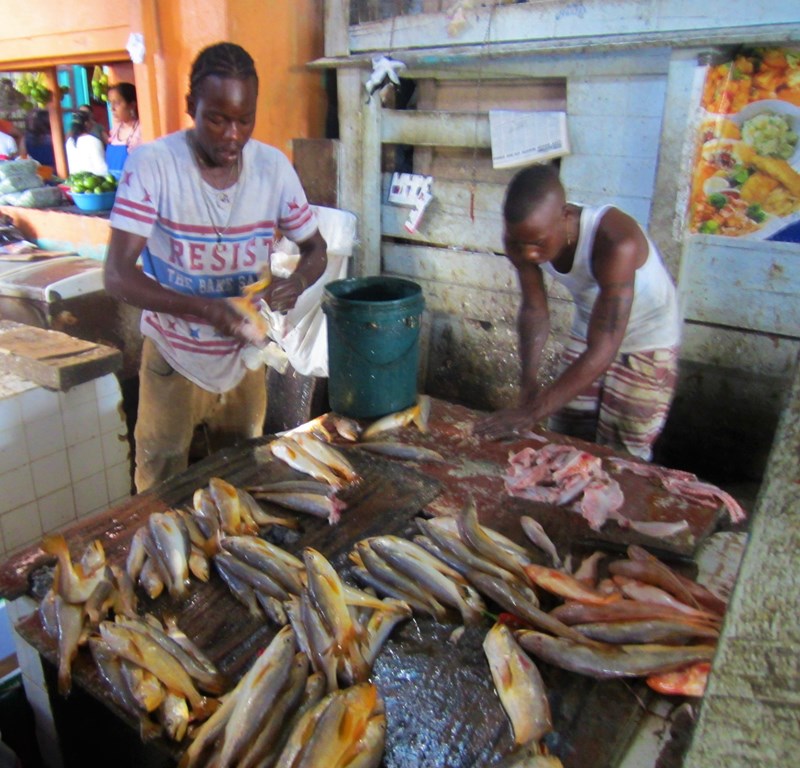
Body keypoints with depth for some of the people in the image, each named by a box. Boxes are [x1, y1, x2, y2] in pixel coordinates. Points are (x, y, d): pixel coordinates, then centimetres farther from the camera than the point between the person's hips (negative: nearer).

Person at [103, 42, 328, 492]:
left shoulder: (273, 166, -10)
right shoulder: (153, 164, -19)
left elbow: (316, 248, 0)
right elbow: (117, 276, -22)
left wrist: (298, 281, -23)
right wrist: (201, 308, -38)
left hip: (244, 354, 3)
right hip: (174, 357, -3)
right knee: (162, 489, 14)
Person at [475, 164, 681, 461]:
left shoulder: (616, 242, -38)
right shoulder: (521, 238, -20)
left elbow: (602, 353, -40)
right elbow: (534, 310, -11)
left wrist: (531, 413, -44)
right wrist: (529, 380, -26)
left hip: (648, 340, -5)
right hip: (586, 333, 5)